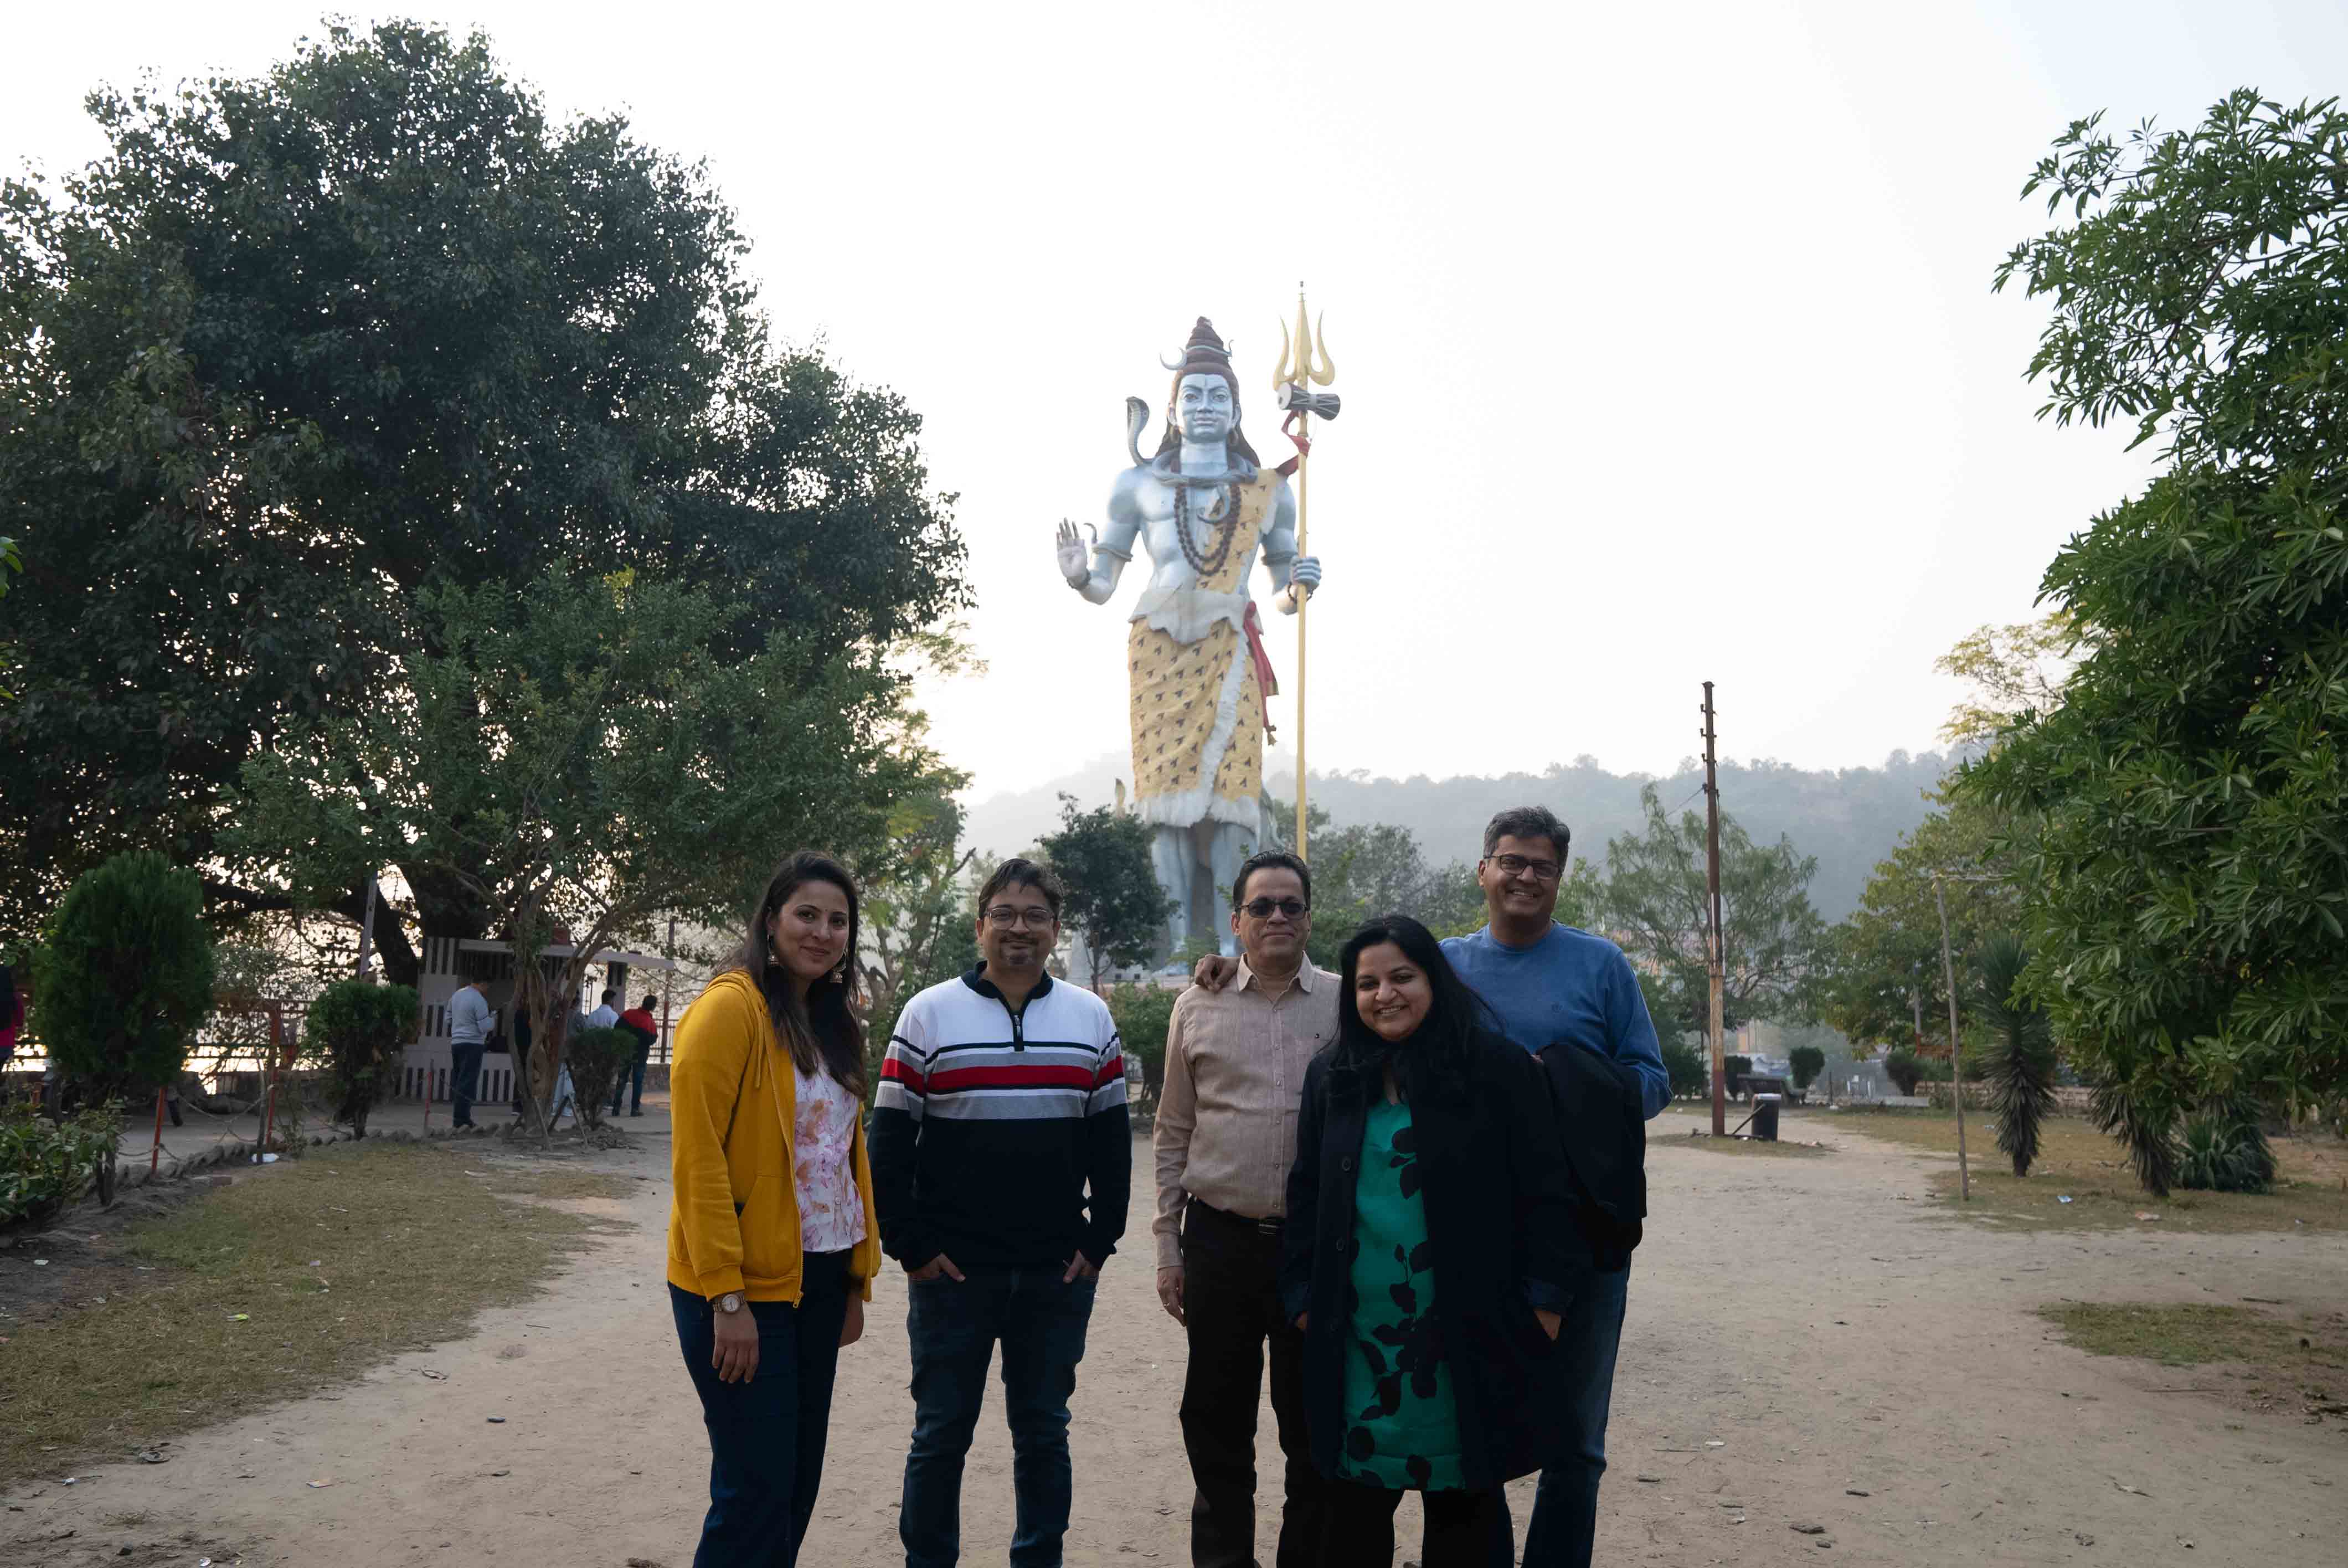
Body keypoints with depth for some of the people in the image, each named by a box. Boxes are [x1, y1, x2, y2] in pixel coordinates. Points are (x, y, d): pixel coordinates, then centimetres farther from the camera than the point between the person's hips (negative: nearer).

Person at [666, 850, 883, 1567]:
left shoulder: (835, 1021, 12)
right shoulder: (731, 1008, -13)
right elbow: (699, 1159, -18)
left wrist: (858, 1281, 13)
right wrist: (726, 1299, -20)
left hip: (818, 1280, 8)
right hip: (744, 1289, -8)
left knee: (798, 1480, 14)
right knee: (756, 1490, -3)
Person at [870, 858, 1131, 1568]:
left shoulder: (1090, 1018, 7)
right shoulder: (929, 1014, -1)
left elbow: (1112, 1142, 9)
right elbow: (889, 1143, -1)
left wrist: (1100, 1240, 2)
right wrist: (911, 1246, -6)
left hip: (1058, 1276, 2)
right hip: (953, 1272, -2)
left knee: (1044, 1431, 12)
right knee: (942, 1433, 8)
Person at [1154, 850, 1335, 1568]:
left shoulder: (1346, 1003, 2)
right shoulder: (1199, 1006, 5)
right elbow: (1174, 1135, 9)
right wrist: (1168, 1247, 5)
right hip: (1220, 1238, 1)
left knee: (1314, 1425, 10)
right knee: (1216, 1421, 10)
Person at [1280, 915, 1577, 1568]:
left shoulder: (1498, 1070, -4)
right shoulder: (1332, 1078, 9)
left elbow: (1543, 1194, -4)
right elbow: (1306, 1195, 13)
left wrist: (1542, 1302, -8)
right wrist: (1302, 1295, 7)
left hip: (1469, 1335, -3)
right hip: (1357, 1335, 3)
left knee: (1464, 1511, 8)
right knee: (1355, 1511, 8)